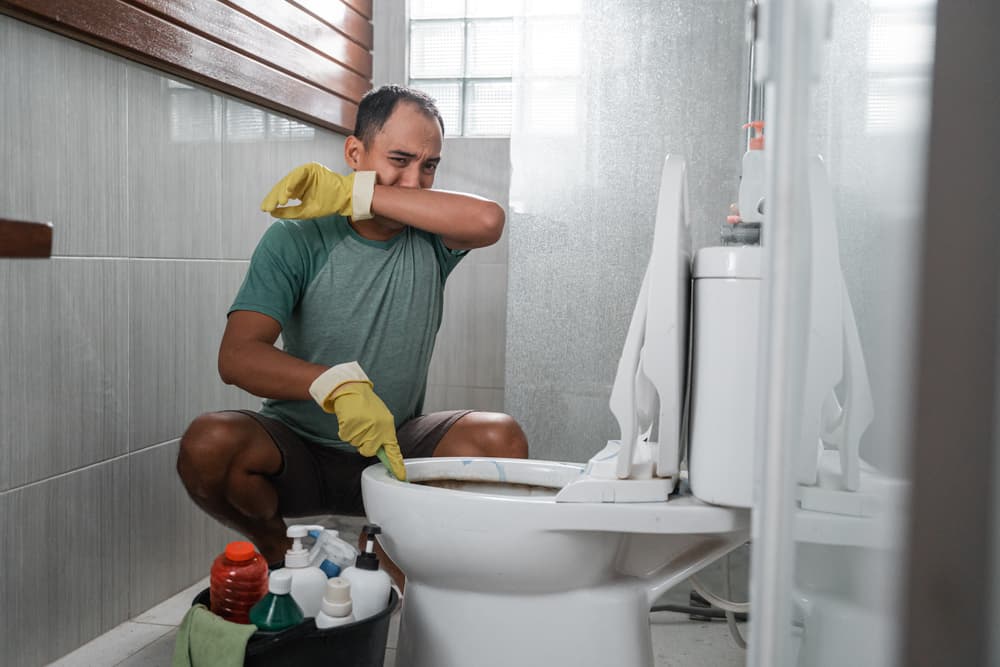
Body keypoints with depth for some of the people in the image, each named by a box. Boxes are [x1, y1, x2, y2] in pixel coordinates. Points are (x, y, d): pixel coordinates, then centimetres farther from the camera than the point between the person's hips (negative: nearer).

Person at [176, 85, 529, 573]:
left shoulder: (429, 237, -2)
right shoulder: (296, 240, -8)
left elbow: (488, 221, -27)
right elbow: (237, 356, -20)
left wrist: (352, 195, -24)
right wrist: (338, 385, -39)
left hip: (393, 448, 2)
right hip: (296, 452, -1)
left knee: (501, 437, -22)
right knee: (209, 443, -29)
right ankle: (276, 550, 3)